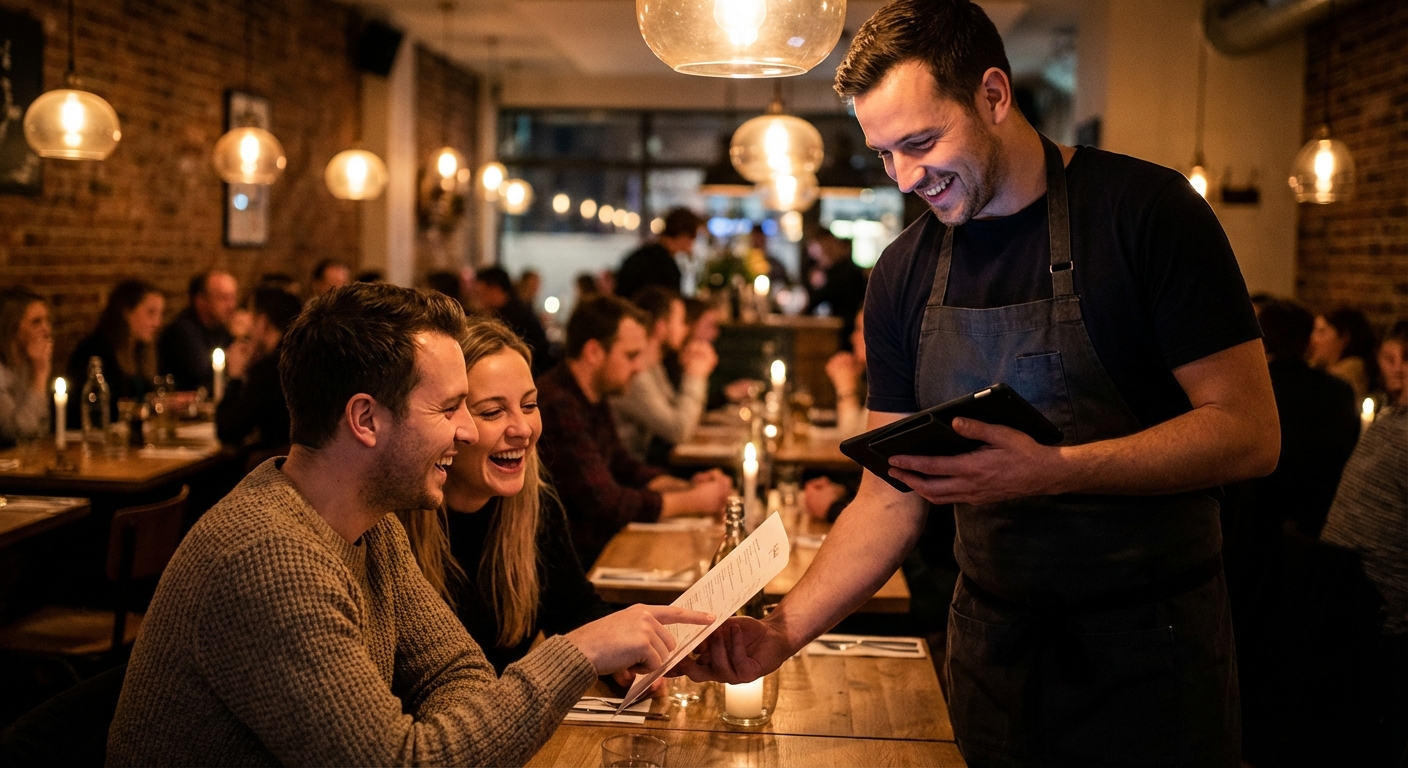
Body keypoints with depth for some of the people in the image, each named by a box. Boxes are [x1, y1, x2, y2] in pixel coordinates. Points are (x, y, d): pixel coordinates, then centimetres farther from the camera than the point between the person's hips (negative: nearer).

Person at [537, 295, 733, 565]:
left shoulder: (594, 400, 11)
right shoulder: (557, 407, -22)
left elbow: (625, 469, 22)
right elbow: (606, 503, -23)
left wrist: (687, 486, 5)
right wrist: (693, 501, -11)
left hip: (598, 547, 9)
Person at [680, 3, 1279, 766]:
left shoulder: (1145, 211, -12)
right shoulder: (904, 274, 2)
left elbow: (1249, 432, -16)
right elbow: (891, 497, 3)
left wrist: (1054, 471, -28)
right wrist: (783, 631, -11)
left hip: (1150, 647, -4)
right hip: (992, 643, 4)